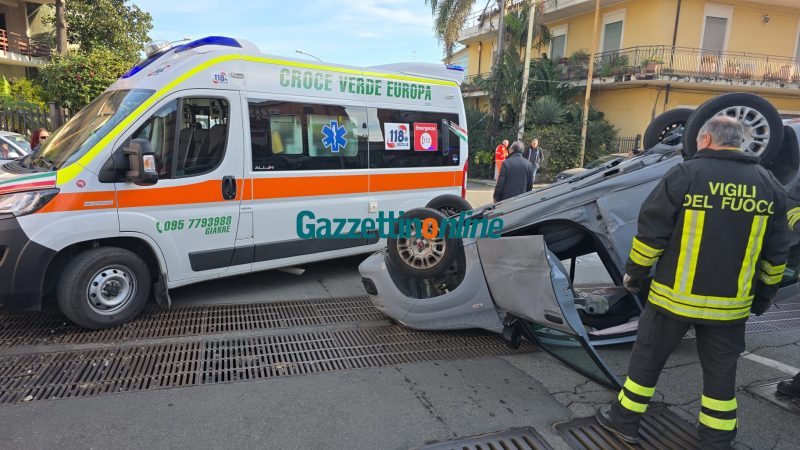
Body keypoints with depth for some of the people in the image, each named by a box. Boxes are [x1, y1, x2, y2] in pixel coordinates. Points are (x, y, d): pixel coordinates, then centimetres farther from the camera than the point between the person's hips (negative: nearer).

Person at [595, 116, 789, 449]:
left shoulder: (685, 174, -11)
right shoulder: (769, 184, 3)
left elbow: (651, 233, -11)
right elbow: (775, 254, 8)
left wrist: (635, 272, 2)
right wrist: (765, 294, 20)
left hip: (675, 295, -3)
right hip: (730, 302, 4)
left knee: (647, 358, 11)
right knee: (721, 372, 16)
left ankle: (625, 420, 23)